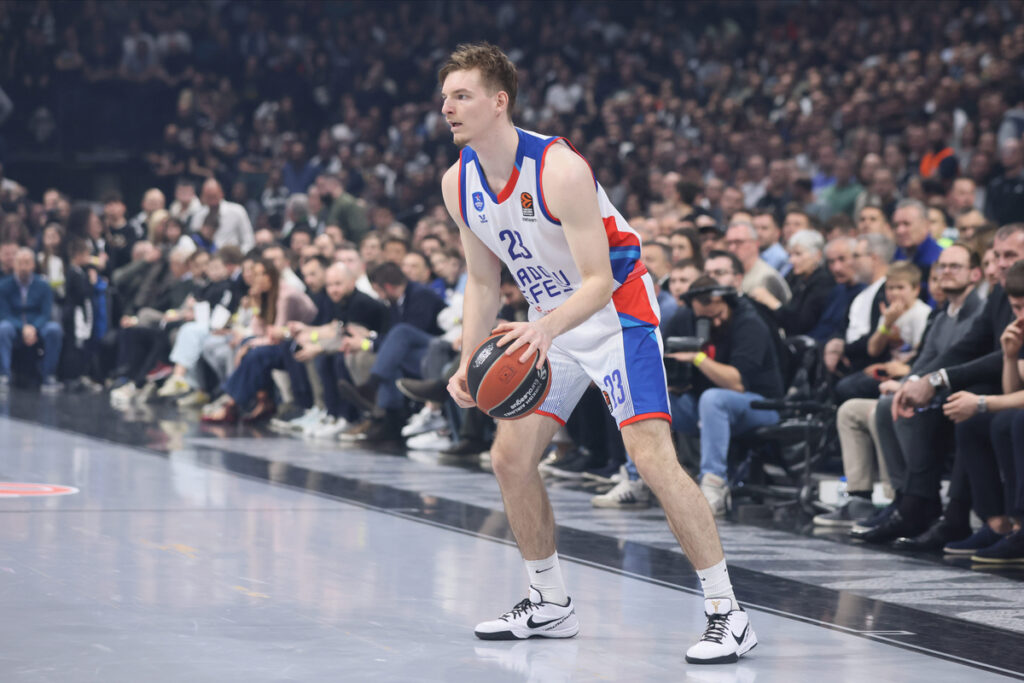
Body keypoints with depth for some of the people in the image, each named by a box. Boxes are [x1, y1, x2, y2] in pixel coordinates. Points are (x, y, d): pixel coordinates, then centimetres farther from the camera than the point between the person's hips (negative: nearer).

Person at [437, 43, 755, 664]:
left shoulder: (558, 169, -27)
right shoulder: (459, 183, -4)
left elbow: (598, 281, -28)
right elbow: (483, 282, 7)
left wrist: (547, 329, -45)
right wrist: (469, 363, -5)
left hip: (618, 313, -8)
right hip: (548, 326, 8)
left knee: (653, 456, -20)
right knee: (511, 459, 3)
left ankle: (728, 614, -15)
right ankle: (551, 606, 21)